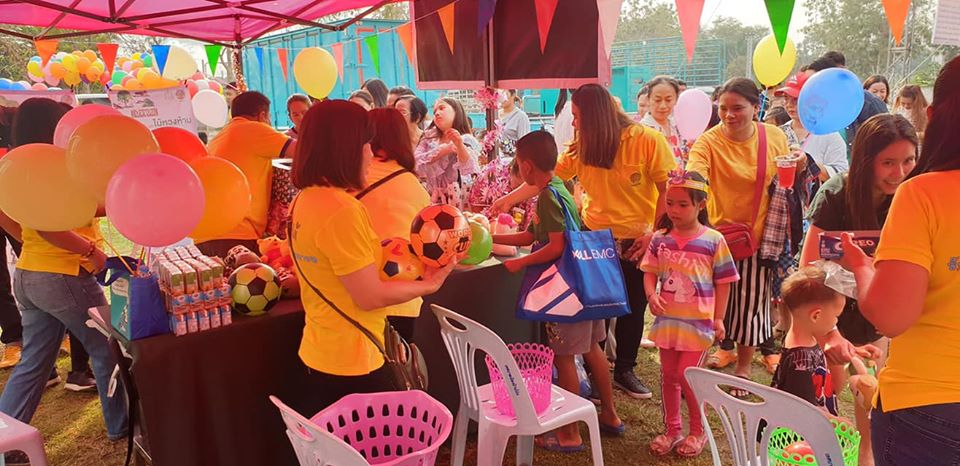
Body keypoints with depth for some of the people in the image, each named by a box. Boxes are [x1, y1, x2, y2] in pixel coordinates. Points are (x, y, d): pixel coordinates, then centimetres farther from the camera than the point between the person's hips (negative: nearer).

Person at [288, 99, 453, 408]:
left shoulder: (305, 201, 2)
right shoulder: (341, 209, -24)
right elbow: (371, 297, -20)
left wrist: (376, 250, 11)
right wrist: (428, 284, -7)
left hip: (320, 352, 9)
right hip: (351, 361, -8)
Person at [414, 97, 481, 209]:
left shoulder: (468, 140, 0)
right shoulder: (429, 137, 12)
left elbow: (469, 169, -16)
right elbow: (417, 164, -1)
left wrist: (460, 145, -32)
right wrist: (442, 151, -11)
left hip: (457, 200, -3)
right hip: (432, 199, 3)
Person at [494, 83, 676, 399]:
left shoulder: (649, 141, -13)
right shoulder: (581, 148, -2)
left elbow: (669, 191, -12)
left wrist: (656, 233, -17)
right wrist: (507, 200, -2)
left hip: (638, 243, -2)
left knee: (633, 309, 12)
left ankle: (624, 370, 32)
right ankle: (593, 372, 23)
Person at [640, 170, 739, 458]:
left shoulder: (713, 240, -8)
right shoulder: (660, 239, 0)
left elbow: (723, 282, -3)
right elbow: (650, 272, 5)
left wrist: (719, 319, -4)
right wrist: (652, 295, -16)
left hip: (698, 322, -4)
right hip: (667, 319, 4)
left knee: (687, 377, -2)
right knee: (668, 376, 14)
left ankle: (698, 432, 23)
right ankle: (672, 430, 32)